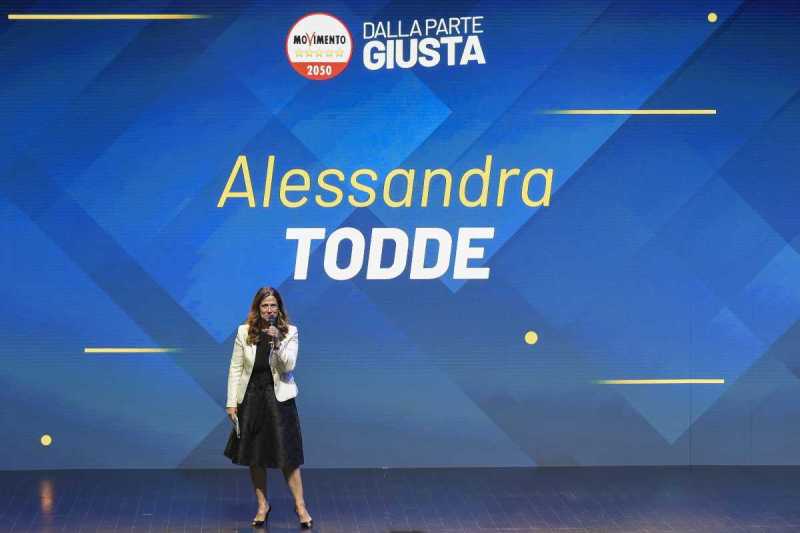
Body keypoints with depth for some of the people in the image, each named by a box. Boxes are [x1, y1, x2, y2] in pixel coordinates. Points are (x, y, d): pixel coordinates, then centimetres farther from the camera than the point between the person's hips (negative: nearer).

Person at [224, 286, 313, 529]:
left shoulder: (289, 332, -4)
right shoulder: (244, 332, -1)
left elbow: (289, 366, -13)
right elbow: (235, 368, 1)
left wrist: (277, 342, -26)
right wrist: (231, 402, -2)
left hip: (279, 398, -2)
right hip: (251, 397, 2)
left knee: (287, 455, -2)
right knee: (254, 456, 9)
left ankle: (300, 506, 9)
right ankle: (262, 506, 23)